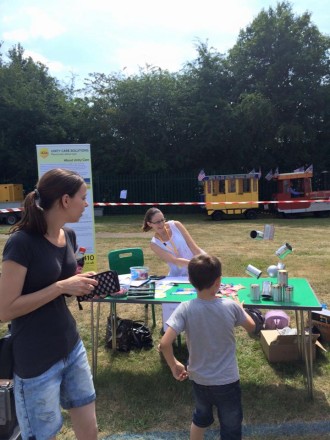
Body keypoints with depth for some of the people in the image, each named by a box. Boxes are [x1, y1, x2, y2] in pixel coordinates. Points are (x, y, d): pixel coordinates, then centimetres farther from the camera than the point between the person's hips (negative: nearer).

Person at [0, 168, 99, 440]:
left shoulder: (68, 236, 3)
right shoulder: (22, 241, -20)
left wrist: (82, 284, -2)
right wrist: (62, 287, -23)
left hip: (71, 347, 7)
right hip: (36, 360, -7)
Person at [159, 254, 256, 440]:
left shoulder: (185, 309, -20)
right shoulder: (231, 306, -19)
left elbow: (164, 344, -25)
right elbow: (251, 327, 0)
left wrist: (174, 365, -6)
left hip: (199, 380, 2)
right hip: (227, 382, -1)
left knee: (201, 418, 30)